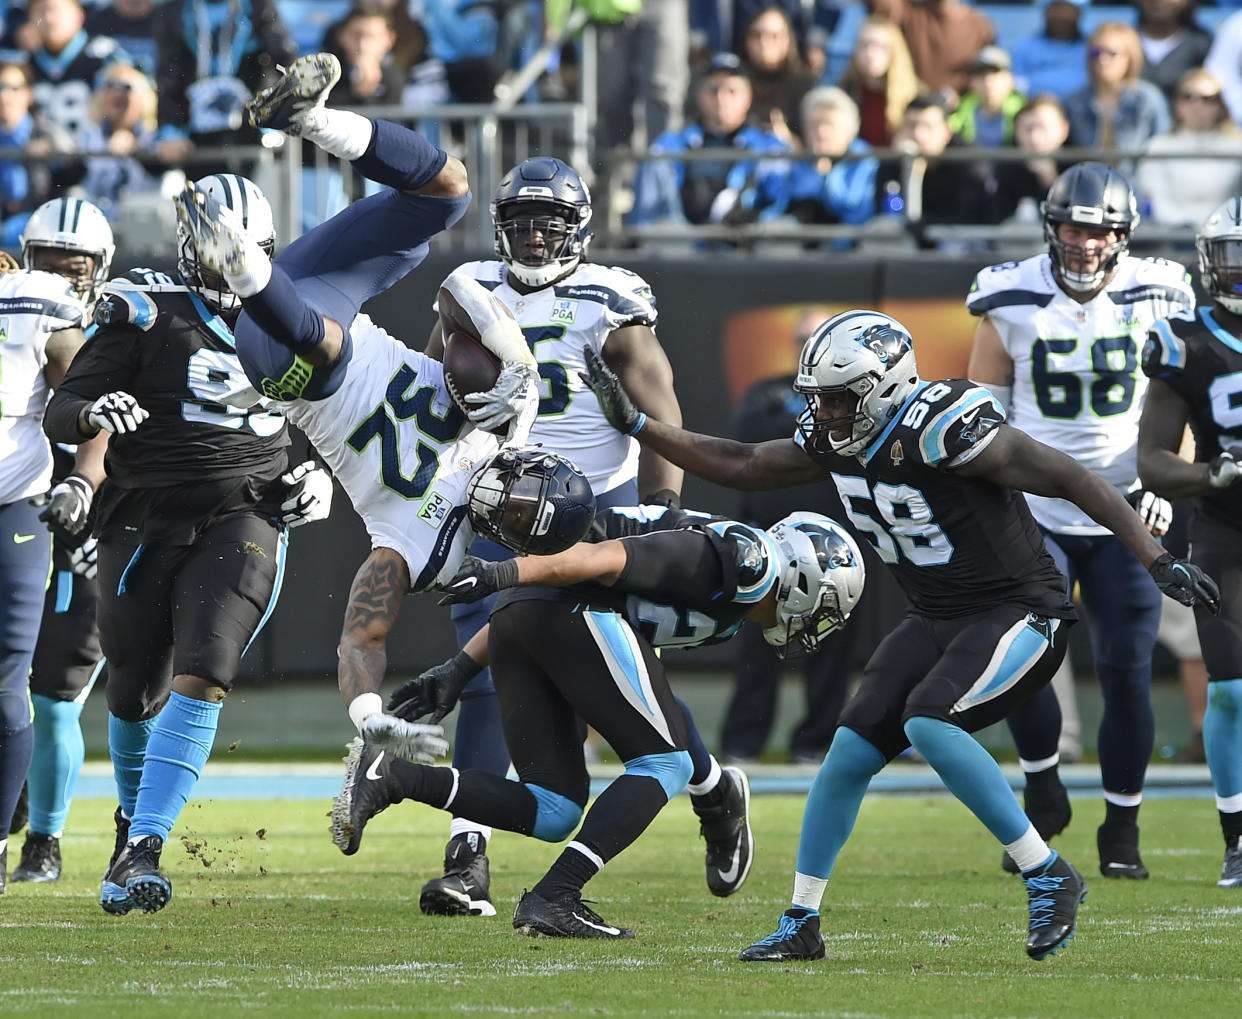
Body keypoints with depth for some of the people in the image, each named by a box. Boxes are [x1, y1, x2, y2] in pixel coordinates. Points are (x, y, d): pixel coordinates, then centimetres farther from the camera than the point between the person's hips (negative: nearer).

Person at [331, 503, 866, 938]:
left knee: (551, 813, 7)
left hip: (516, 621, 9)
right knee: (665, 763, 0)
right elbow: (615, 557, -12)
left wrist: (458, 670, 23)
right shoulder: (746, 559, 1)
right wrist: (506, 574, -21)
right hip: (573, 608, -9)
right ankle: (551, 899, -9)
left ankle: (388, 776, -7)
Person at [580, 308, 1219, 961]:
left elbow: (1072, 480, -22)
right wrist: (633, 424, 11)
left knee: (928, 723, -27)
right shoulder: (835, 439, 0)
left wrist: (1157, 562, -26)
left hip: (1020, 613, -8)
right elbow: (741, 467, 15)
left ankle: (1049, 877, -16)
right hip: (937, 622, 8)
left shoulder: (940, 427, -25)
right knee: (852, 747, 0)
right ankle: (800, 925, 12)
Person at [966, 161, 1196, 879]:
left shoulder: (1156, 301, -3)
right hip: (1036, 514, 0)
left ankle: (1123, 829, 13)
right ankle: (1043, 789, 12)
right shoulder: (1013, 303, -4)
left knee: (1126, 670, -3)